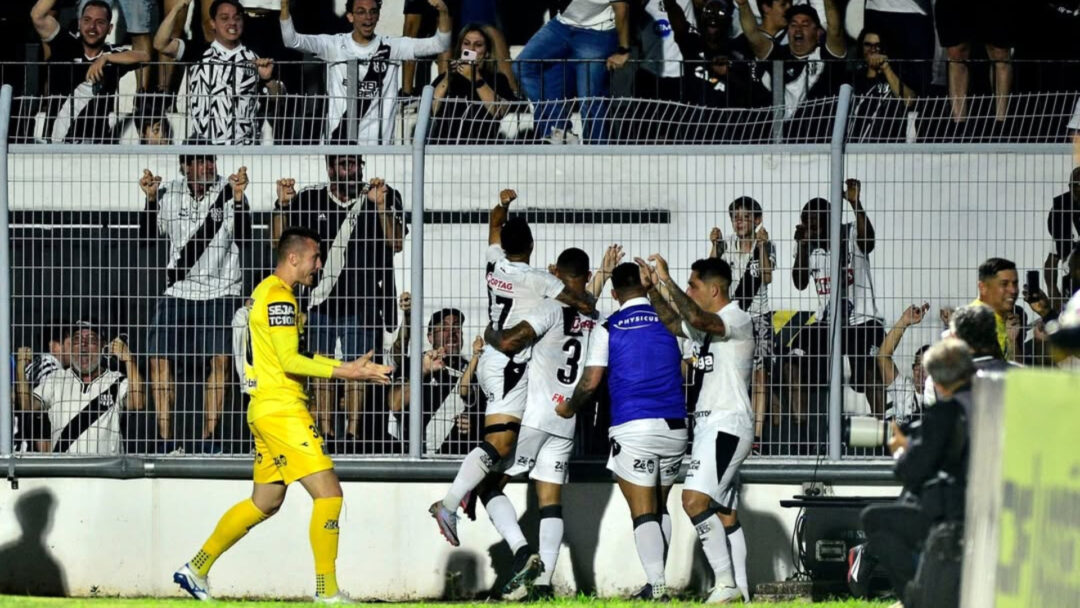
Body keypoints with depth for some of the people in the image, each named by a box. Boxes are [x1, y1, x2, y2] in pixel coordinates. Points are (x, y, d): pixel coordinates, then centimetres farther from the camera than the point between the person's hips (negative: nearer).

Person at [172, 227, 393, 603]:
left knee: (265, 502, 17)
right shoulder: (278, 297, -13)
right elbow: (289, 361, -20)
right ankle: (327, 593, -10)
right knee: (328, 493, -11)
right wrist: (342, 372, -19)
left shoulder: (268, 293, 19)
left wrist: (348, 367, 15)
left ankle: (196, 570, 22)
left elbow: (296, 357, 22)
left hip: (267, 412, 11)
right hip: (281, 411, -11)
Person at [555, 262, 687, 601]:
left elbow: (590, 383, -1)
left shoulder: (607, 329, 0)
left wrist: (569, 408, 17)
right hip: (673, 426, 3)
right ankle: (657, 582, 18)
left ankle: (657, 586, -16)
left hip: (632, 429, -3)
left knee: (642, 512, -5)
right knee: (660, 507, 17)